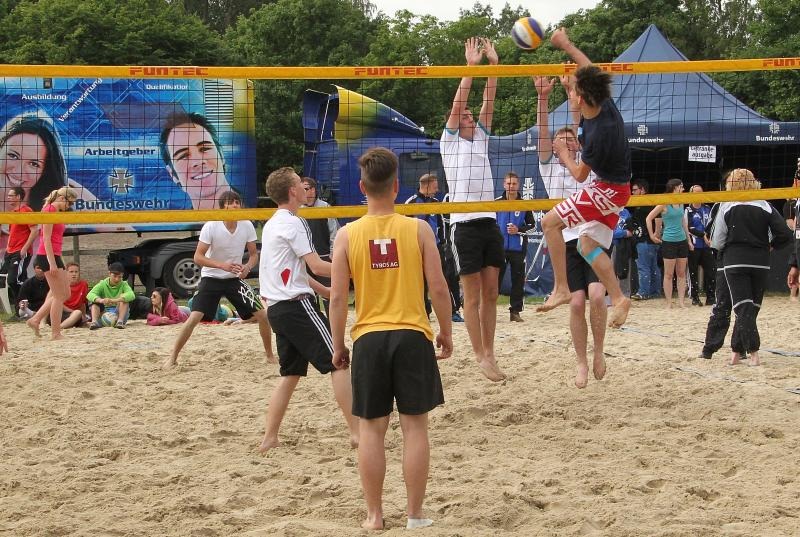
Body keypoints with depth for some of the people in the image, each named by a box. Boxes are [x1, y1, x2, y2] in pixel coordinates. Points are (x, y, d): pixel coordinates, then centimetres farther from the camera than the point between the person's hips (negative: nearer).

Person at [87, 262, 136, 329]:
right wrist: (101, 300, -37)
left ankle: (120, 321, -33)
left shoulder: (123, 285, -1)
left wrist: (115, 300, -39)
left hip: (118, 312, -1)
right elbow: (90, 295, -14)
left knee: (124, 298, -21)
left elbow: (131, 295, -23)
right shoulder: (103, 284, 2)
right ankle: (94, 321, -36)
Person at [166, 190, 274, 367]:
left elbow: (254, 254, 3)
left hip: (235, 279, 3)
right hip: (211, 278, -3)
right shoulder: (211, 227, -18)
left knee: (263, 314, -4)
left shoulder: (247, 226, -8)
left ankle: (270, 356, 16)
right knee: (194, 317, -18)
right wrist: (222, 265, -31)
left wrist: (248, 267, -19)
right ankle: (172, 357, -5)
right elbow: (198, 257, -17)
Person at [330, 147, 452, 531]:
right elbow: (438, 288, -4)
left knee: (371, 429, 9)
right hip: (413, 335, -1)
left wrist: (338, 345, 8)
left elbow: (338, 297, -3)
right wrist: (446, 332, 10)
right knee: (414, 426, 6)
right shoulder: (418, 229, -4)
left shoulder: (348, 235, -3)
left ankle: (374, 516, 13)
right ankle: (415, 515, 10)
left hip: (368, 339, 1)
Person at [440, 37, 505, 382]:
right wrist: (471, 66, -9)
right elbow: (458, 102, -6)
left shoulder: (481, 138, 17)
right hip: (465, 224, -5)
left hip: (489, 223, 5)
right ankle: (480, 356, 0)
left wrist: (493, 63, 2)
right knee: (472, 295, -3)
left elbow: (488, 102, 9)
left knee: (491, 293, 6)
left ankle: (489, 353, 11)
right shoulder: (449, 142, 4)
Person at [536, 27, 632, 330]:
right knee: (588, 245, 9)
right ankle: (618, 299, 3)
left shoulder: (598, 135, -31)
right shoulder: (606, 104, -10)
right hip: (616, 187, 9)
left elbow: (580, 175, -14)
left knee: (550, 222, -9)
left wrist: (563, 153, 3)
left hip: (608, 190, -9)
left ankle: (561, 289, -9)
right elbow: (590, 70, 10)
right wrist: (565, 45, 18)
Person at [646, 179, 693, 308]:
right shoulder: (664, 204, -9)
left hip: (682, 240, 6)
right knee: (669, 274, -1)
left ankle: (681, 301, 7)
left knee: (682, 273, 5)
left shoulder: (680, 203, 9)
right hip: (669, 241, -6)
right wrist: (652, 236, -5)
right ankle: (669, 303, 2)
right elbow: (649, 218, -6)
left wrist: (689, 240, 17)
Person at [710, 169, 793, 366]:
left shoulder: (727, 207, -3)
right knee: (751, 307, 12)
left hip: (735, 262, -2)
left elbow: (717, 242, -3)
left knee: (743, 307, -2)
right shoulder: (765, 206, 2)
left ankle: (753, 353, -13)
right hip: (761, 262, 2)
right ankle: (737, 351, 15)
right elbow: (785, 235, -5)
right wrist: (769, 245, 12)